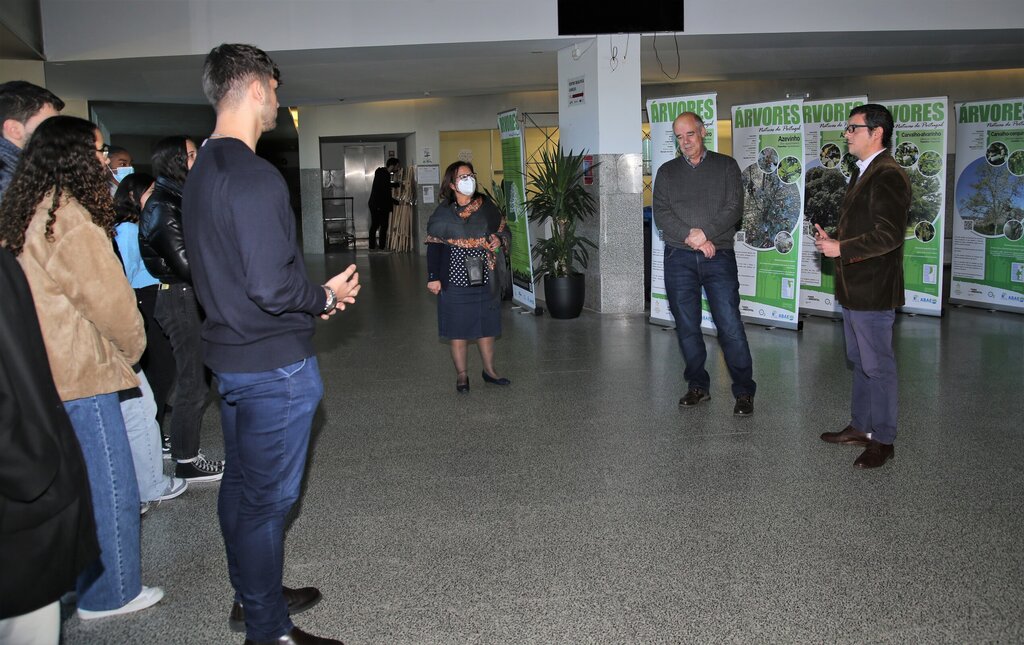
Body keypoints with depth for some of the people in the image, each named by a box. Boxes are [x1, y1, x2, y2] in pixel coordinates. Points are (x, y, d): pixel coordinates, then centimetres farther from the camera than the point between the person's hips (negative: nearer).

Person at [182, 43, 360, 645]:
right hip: (274, 364, -10)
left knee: (242, 484, 20)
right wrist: (326, 296, -9)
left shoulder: (202, 172, 10)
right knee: (269, 496, 2)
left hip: (229, 354, 10)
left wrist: (312, 296, 10)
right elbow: (271, 287, -27)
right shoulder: (256, 176, -22)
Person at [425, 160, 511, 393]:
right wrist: (433, 277, -10)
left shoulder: (486, 205, 2)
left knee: (487, 326, 12)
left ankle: (489, 370, 28)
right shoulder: (443, 212, -6)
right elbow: (433, 246, -6)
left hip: (484, 278, 3)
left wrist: (499, 239, -9)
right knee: (458, 328, 4)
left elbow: (503, 230, 14)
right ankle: (461, 375, 17)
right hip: (455, 280, -3)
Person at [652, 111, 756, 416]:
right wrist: (692, 239, -12)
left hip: (719, 256, -2)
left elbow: (734, 208, -2)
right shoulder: (667, 172, 12)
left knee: (730, 325, -7)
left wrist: (706, 232, -15)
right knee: (687, 327, 6)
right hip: (679, 257, 2)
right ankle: (698, 386, 19)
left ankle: (744, 391, 3)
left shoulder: (726, 166, 8)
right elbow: (661, 214, 0)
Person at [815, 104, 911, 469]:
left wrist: (841, 248, -20)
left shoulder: (888, 176, -17)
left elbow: (888, 235, -24)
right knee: (860, 363, 19)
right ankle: (860, 427, 31)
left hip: (873, 291, -10)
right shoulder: (861, 173, 15)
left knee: (878, 366, 0)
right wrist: (831, 240, 6)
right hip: (854, 288, 10)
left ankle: (882, 440, 11)